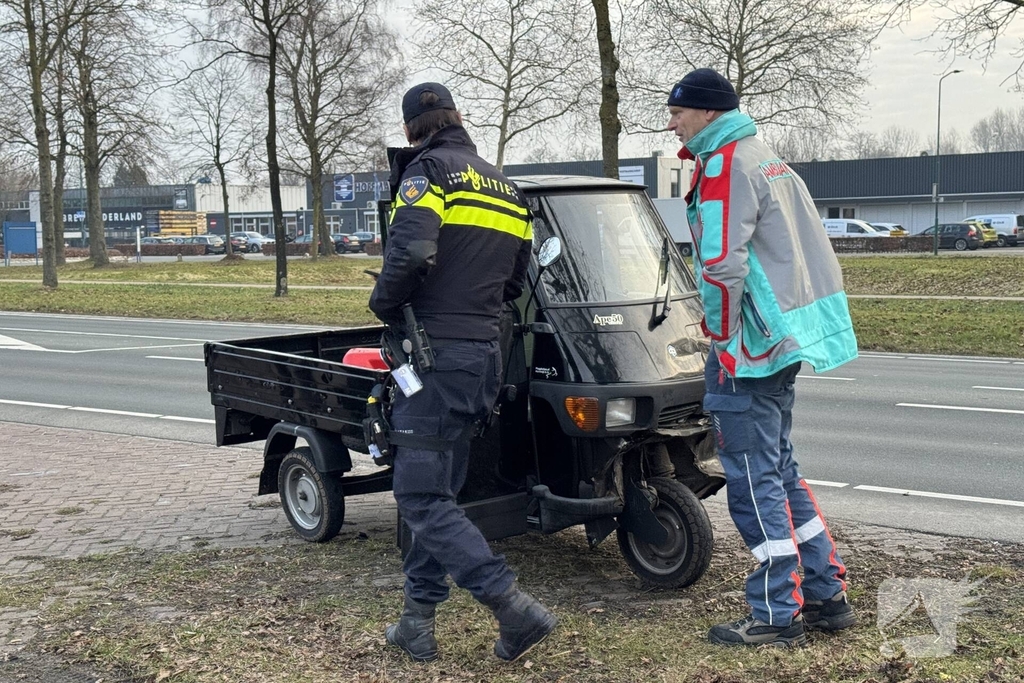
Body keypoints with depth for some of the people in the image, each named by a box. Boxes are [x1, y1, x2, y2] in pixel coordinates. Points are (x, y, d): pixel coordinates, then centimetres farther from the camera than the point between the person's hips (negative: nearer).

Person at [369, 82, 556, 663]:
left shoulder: (428, 171, -6)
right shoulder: (505, 187, 18)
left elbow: (411, 251, -23)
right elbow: (516, 282, 19)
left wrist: (385, 302, -6)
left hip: (437, 356, -8)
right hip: (485, 357, 8)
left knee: (421, 495, -5)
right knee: (437, 490, 15)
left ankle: (515, 607, -12)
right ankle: (419, 620, 20)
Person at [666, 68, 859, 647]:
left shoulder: (725, 167, -13)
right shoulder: (766, 159, 18)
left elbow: (722, 265, -23)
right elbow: (797, 250, 22)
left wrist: (723, 338, -12)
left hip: (750, 348, -10)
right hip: (785, 340, 10)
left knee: (755, 480, -3)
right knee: (780, 470, 17)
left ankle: (778, 616, 4)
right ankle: (828, 594, 23)